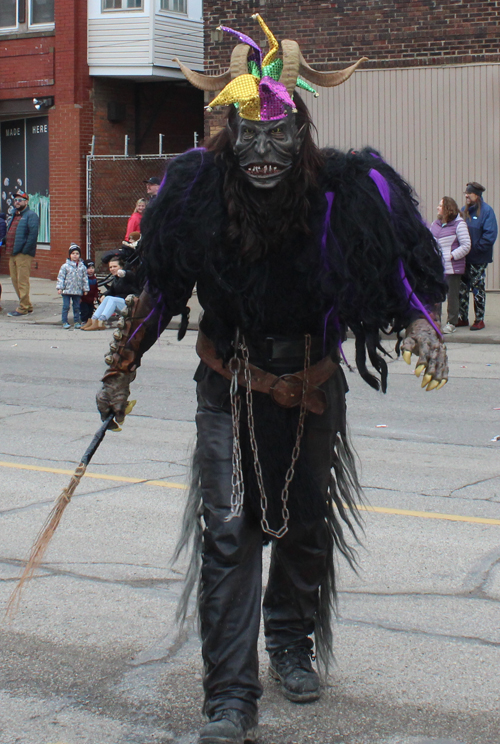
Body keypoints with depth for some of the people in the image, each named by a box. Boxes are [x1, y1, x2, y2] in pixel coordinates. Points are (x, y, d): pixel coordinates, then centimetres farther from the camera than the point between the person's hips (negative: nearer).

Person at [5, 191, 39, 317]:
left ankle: (23, 308, -3)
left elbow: (33, 234, -16)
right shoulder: (13, 216, 21)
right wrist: (8, 249, 11)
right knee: (15, 280, 10)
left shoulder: (31, 215, -5)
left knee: (22, 281, -7)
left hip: (24, 254, -9)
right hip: (12, 254, 9)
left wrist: (25, 250, -19)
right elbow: (8, 233, 25)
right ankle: (27, 305, 18)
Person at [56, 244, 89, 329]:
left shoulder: (82, 267, 5)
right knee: (66, 306, -1)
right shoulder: (65, 266, -3)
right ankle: (64, 322, 4)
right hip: (67, 290, -3)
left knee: (77, 307, 10)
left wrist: (85, 289, 8)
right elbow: (61, 277, -4)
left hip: (78, 291, 3)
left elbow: (85, 278, 10)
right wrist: (59, 288, -10)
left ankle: (77, 322, 18)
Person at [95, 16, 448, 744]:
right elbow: (158, 287, -3)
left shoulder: (347, 192, -20)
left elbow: (400, 259, -5)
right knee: (228, 530, -10)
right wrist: (122, 371, 2)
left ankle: (292, 644, 42)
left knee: (308, 523, 16)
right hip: (230, 384, -1)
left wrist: (421, 320, -23)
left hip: (313, 387, 1)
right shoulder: (197, 191, -16)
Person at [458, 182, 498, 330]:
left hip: (478, 259, -6)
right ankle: (462, 318, 19)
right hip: (463, 257, 6)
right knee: (462, 288, 9)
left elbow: (490, 235, -14)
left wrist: (477, 248, -16)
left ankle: (479, 320, 10)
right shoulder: (464, 210, 11)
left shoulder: (487, 211, -9)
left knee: (478, 289, 1)